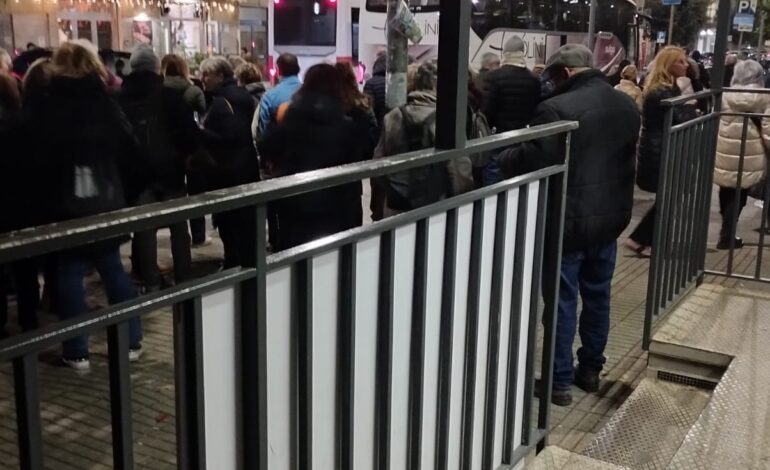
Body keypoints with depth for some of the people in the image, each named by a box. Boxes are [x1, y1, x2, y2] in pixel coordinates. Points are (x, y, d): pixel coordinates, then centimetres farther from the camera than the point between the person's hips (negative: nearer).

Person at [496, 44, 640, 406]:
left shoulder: (556, 109, -20)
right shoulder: (627, 106, 7)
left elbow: (531, 162, -19)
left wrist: (501, 159, -2)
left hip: (569, 221, -7)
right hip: (610, 218, 7)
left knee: (563, 302, 3)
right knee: (597, 297, 18)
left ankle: (560, 381, 12)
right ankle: (590, 370, 30)